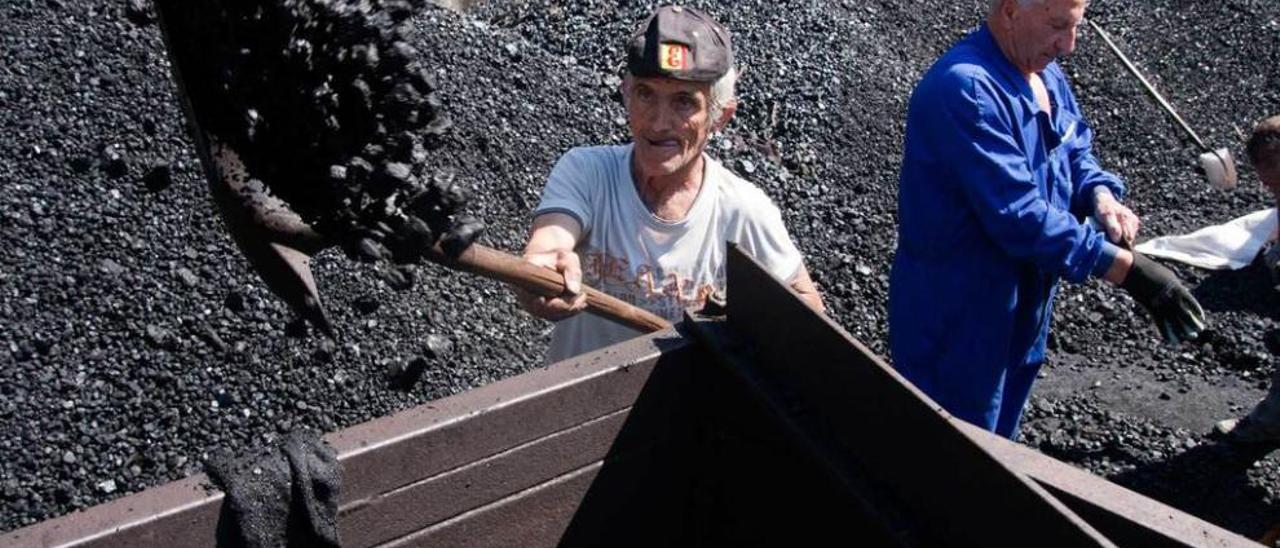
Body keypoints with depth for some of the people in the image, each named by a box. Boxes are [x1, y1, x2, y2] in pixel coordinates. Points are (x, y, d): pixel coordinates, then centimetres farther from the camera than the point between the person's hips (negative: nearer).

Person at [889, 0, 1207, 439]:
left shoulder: (1046, 74, 5)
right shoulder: (965, 88, -26)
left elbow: (1075, 153, 15)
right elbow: (1017, 214, -30)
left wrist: (1100, 195, -10)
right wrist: (1128, 270, -27)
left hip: (1023, 308, 9)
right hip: (958, 320, -9)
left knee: (996, 437, 24)